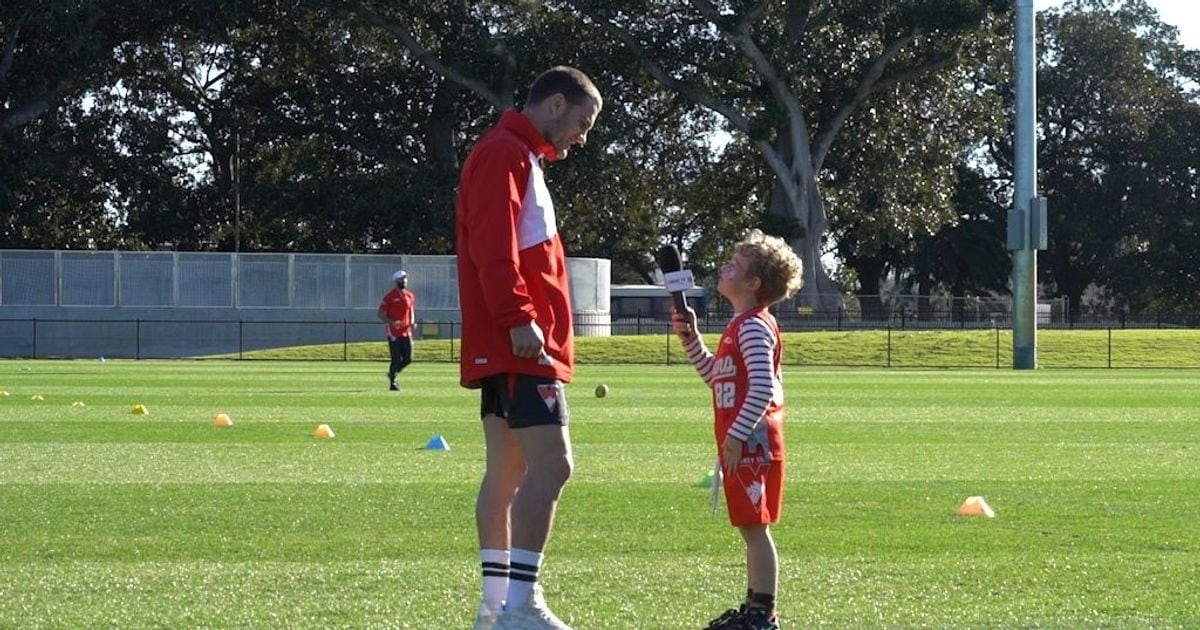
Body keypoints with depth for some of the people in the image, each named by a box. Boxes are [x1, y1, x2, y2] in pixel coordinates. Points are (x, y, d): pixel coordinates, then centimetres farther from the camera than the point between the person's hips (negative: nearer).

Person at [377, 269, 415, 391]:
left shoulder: (410, 296, 11)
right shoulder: (390, 296, -7)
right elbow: (380, 313, -6)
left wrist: (412, 322, 3)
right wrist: (391, 322, -21)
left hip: (406, 332, 5)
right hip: (394, 333, -5)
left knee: (408, 359, 0)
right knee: (396, 359, -6)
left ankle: (393, 373, 25)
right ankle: (392, 382, 8)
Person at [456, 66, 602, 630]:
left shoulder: (520, 157, 22)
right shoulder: (505, 153, -10)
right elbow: (493, 247, -21)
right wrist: (518, 319, -26)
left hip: (506, 348, 11)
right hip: (519, 346, -11)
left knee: (508, 471, 10)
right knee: (551, 465, -15)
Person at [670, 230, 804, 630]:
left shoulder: (753, 327, -14)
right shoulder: (741, 326, 18)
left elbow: (762, 388, -23)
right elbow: (717, 376, 27)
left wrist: (737, 436, -23)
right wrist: (691, 340, 16)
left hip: (750, 442, -10)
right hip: (745, 444, 10)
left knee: (754, 526, -7)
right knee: (751, 527, 14)